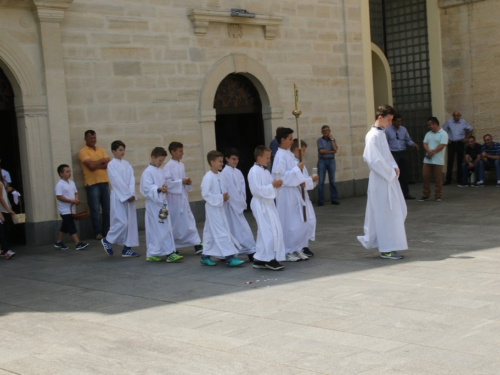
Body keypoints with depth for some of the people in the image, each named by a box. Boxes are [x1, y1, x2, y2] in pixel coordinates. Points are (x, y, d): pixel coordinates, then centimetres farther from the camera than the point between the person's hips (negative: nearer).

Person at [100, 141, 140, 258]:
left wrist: (132, 194, -11)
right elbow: (117, 181, -12)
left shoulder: (126, 164, 10)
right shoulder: (111, 165, -7)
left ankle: (127, 249, 10)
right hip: (118, 197, -6)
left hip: (129, 197, 6)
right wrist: (127, 195, -14)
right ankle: (107, 240, 13)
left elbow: (132, 179, 2)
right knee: (122, 222, -10)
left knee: (131, 222, 4)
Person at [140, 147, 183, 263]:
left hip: (161, 203, 9)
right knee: (162, 229, -8)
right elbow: (146, 188, -20)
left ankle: (152, 254, 15)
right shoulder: (148, 172, -12)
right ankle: (169, 253, -7)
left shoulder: (159, 171, 15)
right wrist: (159, 189, -32)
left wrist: (165, 188, 2)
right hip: (153, 204, -9)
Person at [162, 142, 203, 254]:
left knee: (189, 220, 4)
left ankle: (197, 245, 4)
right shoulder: (168, 166, -13)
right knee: (175, 223, 0)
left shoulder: (181, 165, 11)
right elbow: (166, 182, -21)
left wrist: (188, 182, -1)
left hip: (183, 197, 8)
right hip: (174, 198, -7)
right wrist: (181, 182, -20)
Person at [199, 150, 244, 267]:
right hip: (212, 208, -8)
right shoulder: (208, 177, -17)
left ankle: (205, 256, 22)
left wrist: (225, 197, -3)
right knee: (221, 233, -8)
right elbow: (205, 193, -21)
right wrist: (220, 198, -20)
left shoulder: (220, 176, 7)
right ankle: (229, 257, -8)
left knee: (212, 233, 13)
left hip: (220, 207, 8)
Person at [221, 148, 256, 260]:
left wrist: (242, 202, -5)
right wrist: (239, 202, -12)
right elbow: (231, 190, -14)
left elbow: (242, 188, 6)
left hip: (238, 204, 8)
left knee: (233, 228, 12)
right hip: (232, 204, -8)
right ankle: (250, 250, -9)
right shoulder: (225, 172, -12)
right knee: (242, 228, -9)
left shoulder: (238, 172, 12)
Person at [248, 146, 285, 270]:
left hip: (268, 204, 10)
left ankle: (260, 259, 18)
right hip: (260, 205, -10)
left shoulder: (265, 171, 15)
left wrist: (276, 185, 3)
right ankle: (269, 259, -1)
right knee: (269, 232, -9)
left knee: (265, 233, 11)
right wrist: (272, 185, -20)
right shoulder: (254, 172, -15)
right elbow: (257, 190, -22)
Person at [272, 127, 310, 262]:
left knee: (300, 223, 11)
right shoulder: (280, 156, -15)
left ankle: (297, 249, 21)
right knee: (288, 223, -1)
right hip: (286, 193, -9)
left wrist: (301, 181, 0)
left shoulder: (289, 154, 11)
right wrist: (297, 168, -16)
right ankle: (286, 252, 9)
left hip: (295, 191, 9)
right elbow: (281, 175, -21)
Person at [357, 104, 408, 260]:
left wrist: (394, 167, 2)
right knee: (386, 214, -3)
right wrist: (390, 172, -14)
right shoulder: (373, 136, -16)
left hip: (388, 179, 10)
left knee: (397, 211, 13)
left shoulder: (381, 134, 13)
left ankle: (372, 240, 20)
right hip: (381, 181, -10)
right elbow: (374, 160, -22)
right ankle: (387, 249, 6)